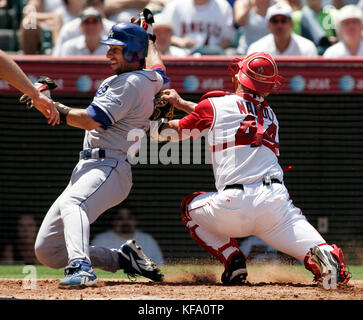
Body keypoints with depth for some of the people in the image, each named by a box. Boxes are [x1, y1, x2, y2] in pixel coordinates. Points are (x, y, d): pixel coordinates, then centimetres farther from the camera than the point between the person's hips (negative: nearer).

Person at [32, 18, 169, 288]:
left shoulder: (132, 83, -9)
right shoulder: (151, 80, 20)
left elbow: (90, 121, -15)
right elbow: (159, 70, 48)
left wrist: (55, 109, -7)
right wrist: (148, 36, 58)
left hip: (109, 167, -10)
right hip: (86, 169, 10)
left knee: (71, 204, -43)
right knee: (46, 250, 2)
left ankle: (81, 267, -64)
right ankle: (122, 258, 11)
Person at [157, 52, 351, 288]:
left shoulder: (213, 105, 10)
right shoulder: (270, 115, 24)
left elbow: (173, 132, 28)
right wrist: (182, 104, 49)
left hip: (233, 207, -2)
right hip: (276, 202, 2)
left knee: (190, 207, 30)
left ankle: (233, 260, 10)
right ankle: (324, 255, -41)